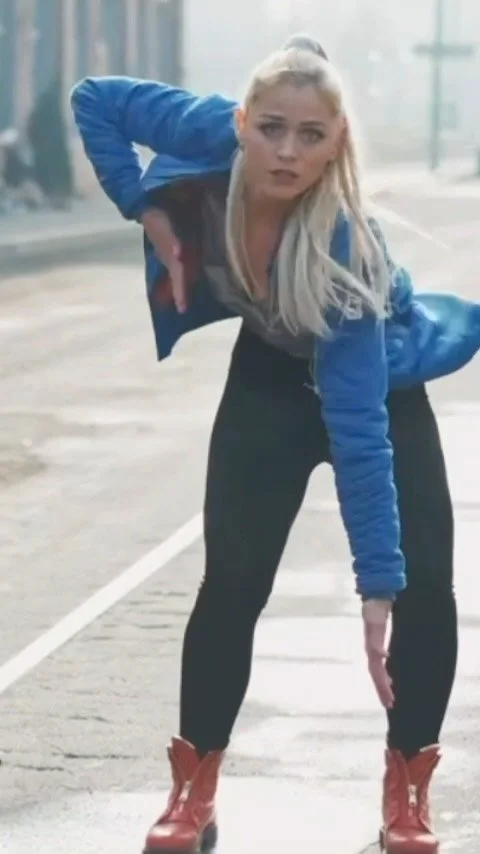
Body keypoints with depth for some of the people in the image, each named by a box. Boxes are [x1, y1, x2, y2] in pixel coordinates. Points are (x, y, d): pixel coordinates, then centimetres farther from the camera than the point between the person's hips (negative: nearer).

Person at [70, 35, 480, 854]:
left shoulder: (342, 249, -40)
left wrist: (378, 589, -44)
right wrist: (149, 210, -26)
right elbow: (96, 99, -17)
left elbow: (358, 427, -42)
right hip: (274, 376, 3)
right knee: (233, 579, -6)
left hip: (383, 384, -2)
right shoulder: (213, 136, -33)